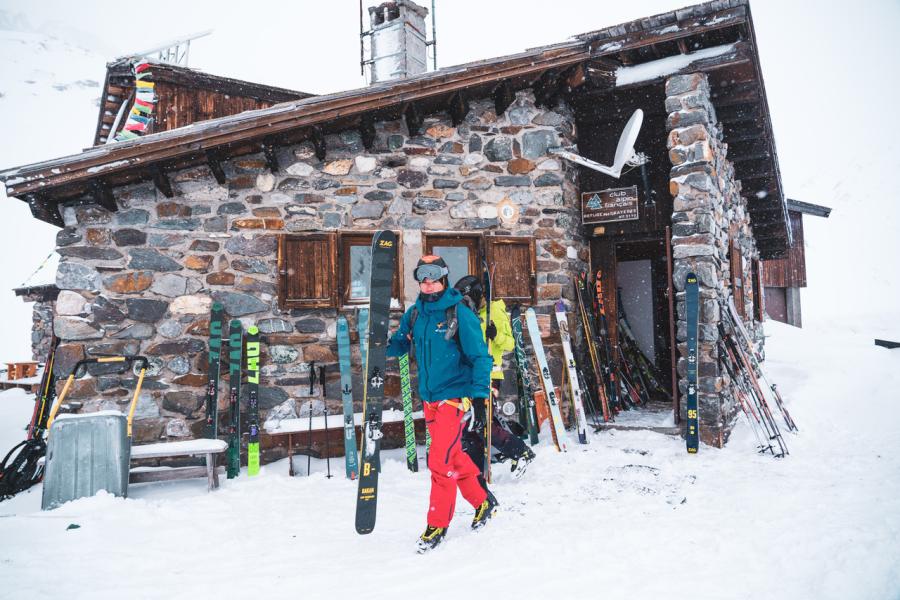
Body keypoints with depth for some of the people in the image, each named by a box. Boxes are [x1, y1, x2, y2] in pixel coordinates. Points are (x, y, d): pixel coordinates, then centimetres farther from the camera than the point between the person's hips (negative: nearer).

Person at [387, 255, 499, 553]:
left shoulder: (460, 313, -12)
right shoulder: (414, 314, 4)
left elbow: (479, 356, -12)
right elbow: (399, 345, 11)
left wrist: (477, 393, -22)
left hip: (454, 396, -6)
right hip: (429, 398, 6)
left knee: (440, 461, -9)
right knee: (454, 456, 18)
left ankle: (438, 524, 9)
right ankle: (483, 501, 38)